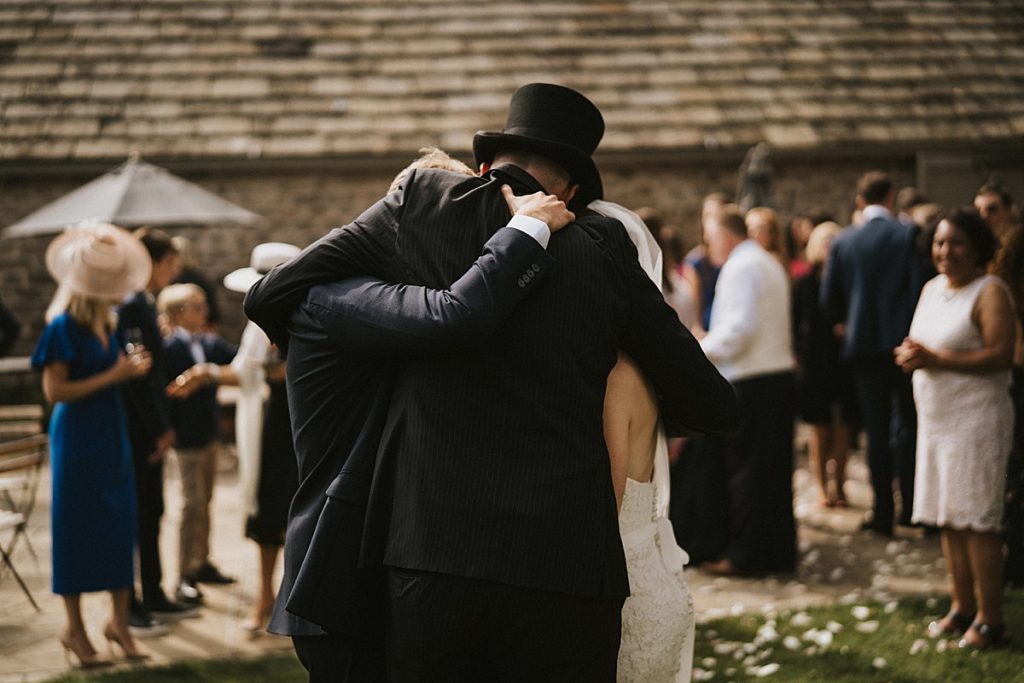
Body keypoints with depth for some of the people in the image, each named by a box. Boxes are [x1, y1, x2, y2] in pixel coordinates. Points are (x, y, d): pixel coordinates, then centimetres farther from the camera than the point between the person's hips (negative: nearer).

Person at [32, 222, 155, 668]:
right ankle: (75, 629, 12)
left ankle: (119, 620, 17)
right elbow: (55, 391, -18)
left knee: (119, 521, 7)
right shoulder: (64, 327, -14)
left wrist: (131, 369, -2)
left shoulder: (106, 325, 8)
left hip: (111, 433, 7)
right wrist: (113, 376, -18)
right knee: (77, 526, 1)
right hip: (77, 436, -7)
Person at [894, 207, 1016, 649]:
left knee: (976, 520, -7)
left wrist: (936, 358, -20)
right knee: (948, 518, 11)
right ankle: (962, 606, 22)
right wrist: (910, 355, -2)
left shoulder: (990, 292, -10)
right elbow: (920, 345, 22)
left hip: (976, 419, -8)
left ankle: (990, 618, 0)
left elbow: (1001, 355, -20)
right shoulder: (932, 289, 15)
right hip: (936, 418, 8)